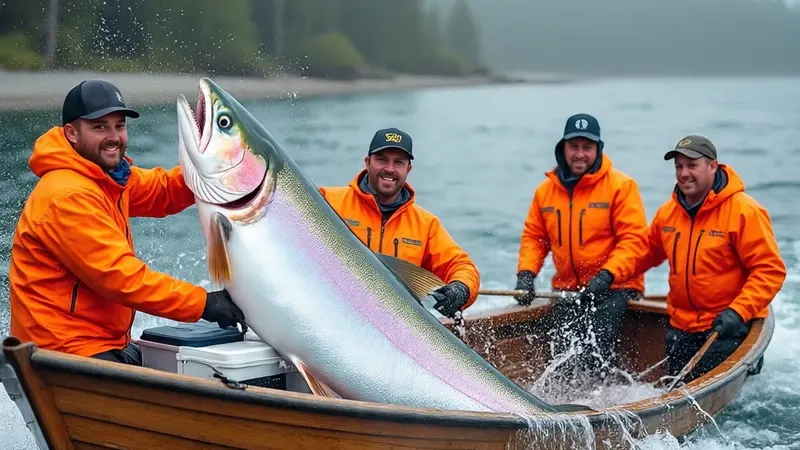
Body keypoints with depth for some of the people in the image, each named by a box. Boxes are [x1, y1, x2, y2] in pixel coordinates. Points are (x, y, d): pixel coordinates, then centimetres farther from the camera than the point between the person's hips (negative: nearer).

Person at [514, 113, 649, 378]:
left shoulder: (621, 186, -7)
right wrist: (526, 274, -2)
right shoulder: (546, 190, 8)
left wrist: (606, 275, -22)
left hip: (613, 289, -5)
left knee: (593, 356, -21)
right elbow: (533, 236, 14)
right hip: (567, 289, 5)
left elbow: (635, 239, -12)